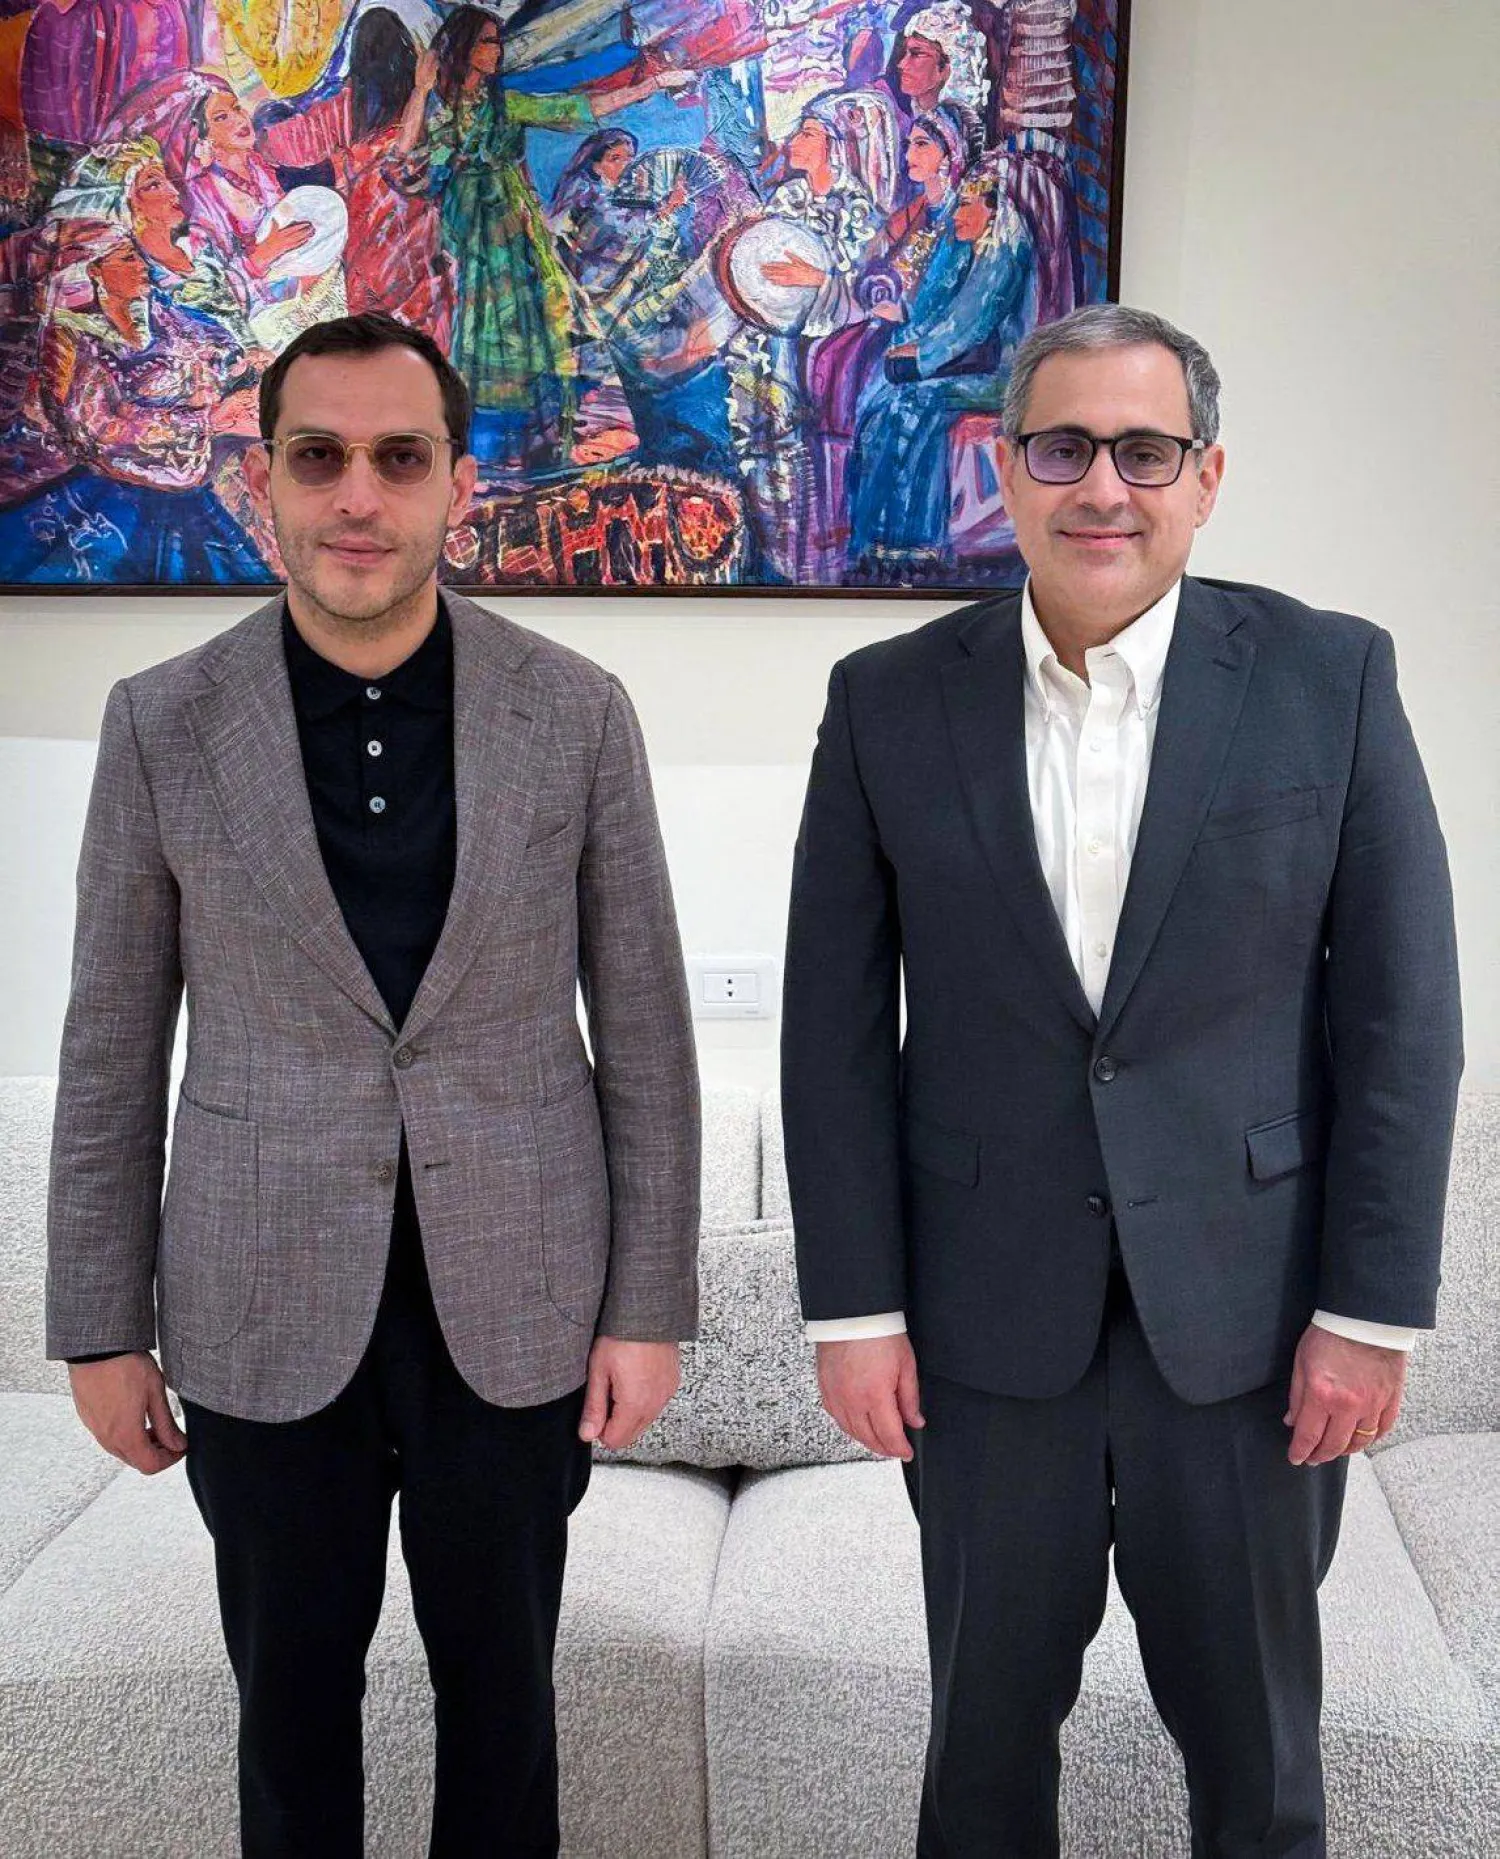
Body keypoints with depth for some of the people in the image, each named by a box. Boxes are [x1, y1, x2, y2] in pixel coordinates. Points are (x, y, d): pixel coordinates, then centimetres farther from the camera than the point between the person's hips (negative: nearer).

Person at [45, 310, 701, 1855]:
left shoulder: (577, 714, -6)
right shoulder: (163, 724, -5)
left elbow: (643, 1029, -2)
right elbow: (114, 1049, 1)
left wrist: (648, 1306, -2)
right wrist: (101, 1328, 3)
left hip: (516, 1305, 0)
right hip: (266, 1317, 0)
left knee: (502, 1687, 17)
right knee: (291, 1698, 17)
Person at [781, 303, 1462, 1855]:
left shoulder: (1330, 677, -5)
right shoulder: (889, 701, -3)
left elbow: (1400, 1012, -3)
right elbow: (836, 1026, -1)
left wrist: (1375, 1307, -5)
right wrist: (852, 1304, -3)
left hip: (1245, 1310, 0)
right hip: (985, 1317, 1)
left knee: (1253, 1732, 18)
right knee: (989, 1710, 19)